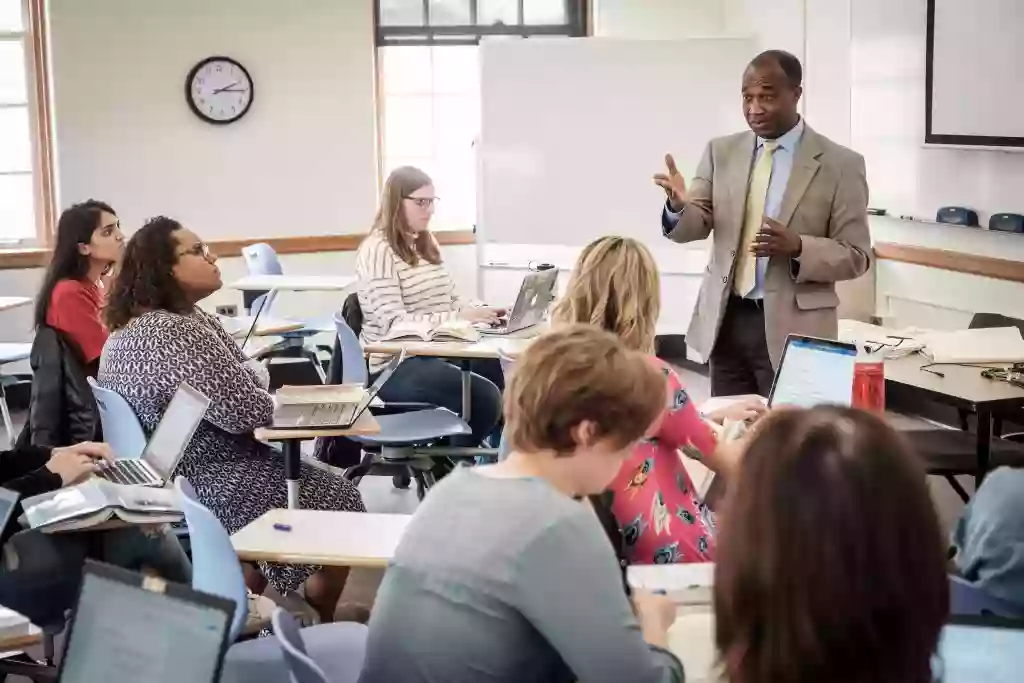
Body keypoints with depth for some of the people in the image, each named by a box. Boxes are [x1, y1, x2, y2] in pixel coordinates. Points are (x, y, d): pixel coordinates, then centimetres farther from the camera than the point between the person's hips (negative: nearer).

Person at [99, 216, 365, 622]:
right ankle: (321, 628, 22)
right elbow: (246, 411, -27)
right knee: (339, 502, 4)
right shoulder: (176, 333, -27)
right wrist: (269, 400, -6)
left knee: (312, 477, 24)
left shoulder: (128, 325, 8)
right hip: (207, 484, -11)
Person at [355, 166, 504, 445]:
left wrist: (480, 312, -5)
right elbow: (395, 323, -20)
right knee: (484, 397, -26)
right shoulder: (377, 251, -12)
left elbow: (451, 301, 17)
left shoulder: (427, 243, 16)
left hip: (434, 353, 8)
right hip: (394, 365, -8)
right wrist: (459, 319, -27)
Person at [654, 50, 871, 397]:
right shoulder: (721, 151, 7)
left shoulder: (840, 164, -4)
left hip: (791, 327, -4)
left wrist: (797, 247, -23)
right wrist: (679, 205, -19)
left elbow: (855, 256, -5)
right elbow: (695, 227, 4)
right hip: (725, 321, 4)